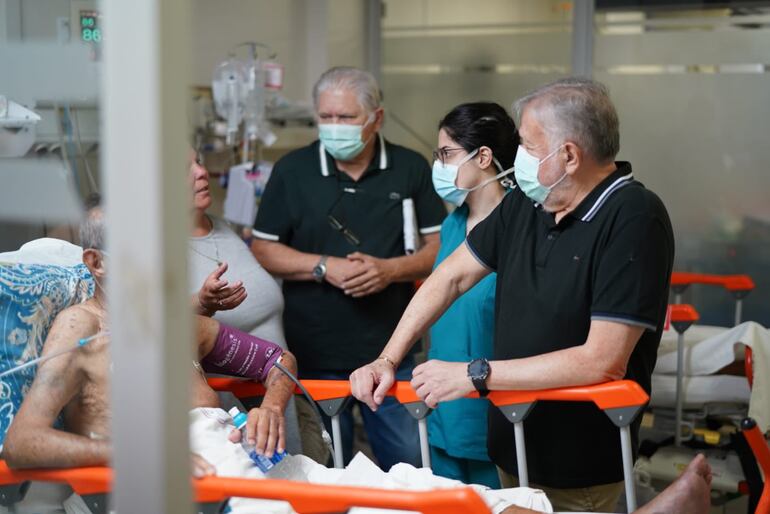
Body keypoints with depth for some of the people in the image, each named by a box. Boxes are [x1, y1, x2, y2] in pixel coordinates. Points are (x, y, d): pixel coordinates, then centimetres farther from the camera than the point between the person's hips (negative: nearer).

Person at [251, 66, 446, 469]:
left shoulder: (411, 168, 4)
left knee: (409, 467, 5)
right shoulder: (292, 171, 2)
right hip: (314, 356, 0)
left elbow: (441, 246, 4)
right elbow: (262, 249, 3)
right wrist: (325, 267, -11)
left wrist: (390, 269, -14)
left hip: (392, 356, 0)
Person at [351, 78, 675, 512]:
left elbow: (603, 360, -26)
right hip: (510, 445, 6)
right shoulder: (526, 202, 0)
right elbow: (453, 277, 9)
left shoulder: (634, 219, -21)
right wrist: (387, 360, -1)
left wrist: (475, 375, -22)